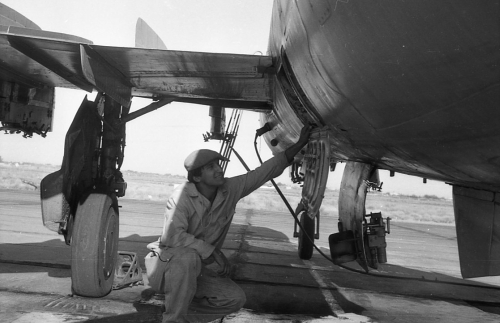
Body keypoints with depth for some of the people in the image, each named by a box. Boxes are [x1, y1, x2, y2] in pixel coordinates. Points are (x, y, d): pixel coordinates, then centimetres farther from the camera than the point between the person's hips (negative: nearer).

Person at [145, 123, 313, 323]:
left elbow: (266, 171, -6)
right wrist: (212, 251, -32)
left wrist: (299, 145, -9)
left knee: (236, 299, -11)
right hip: (171, 262, -5)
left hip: (202, 268, 5)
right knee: (189, 258, -39)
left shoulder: (231, 189, -8)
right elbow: (172, 235, -33)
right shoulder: (182, 196, -22)